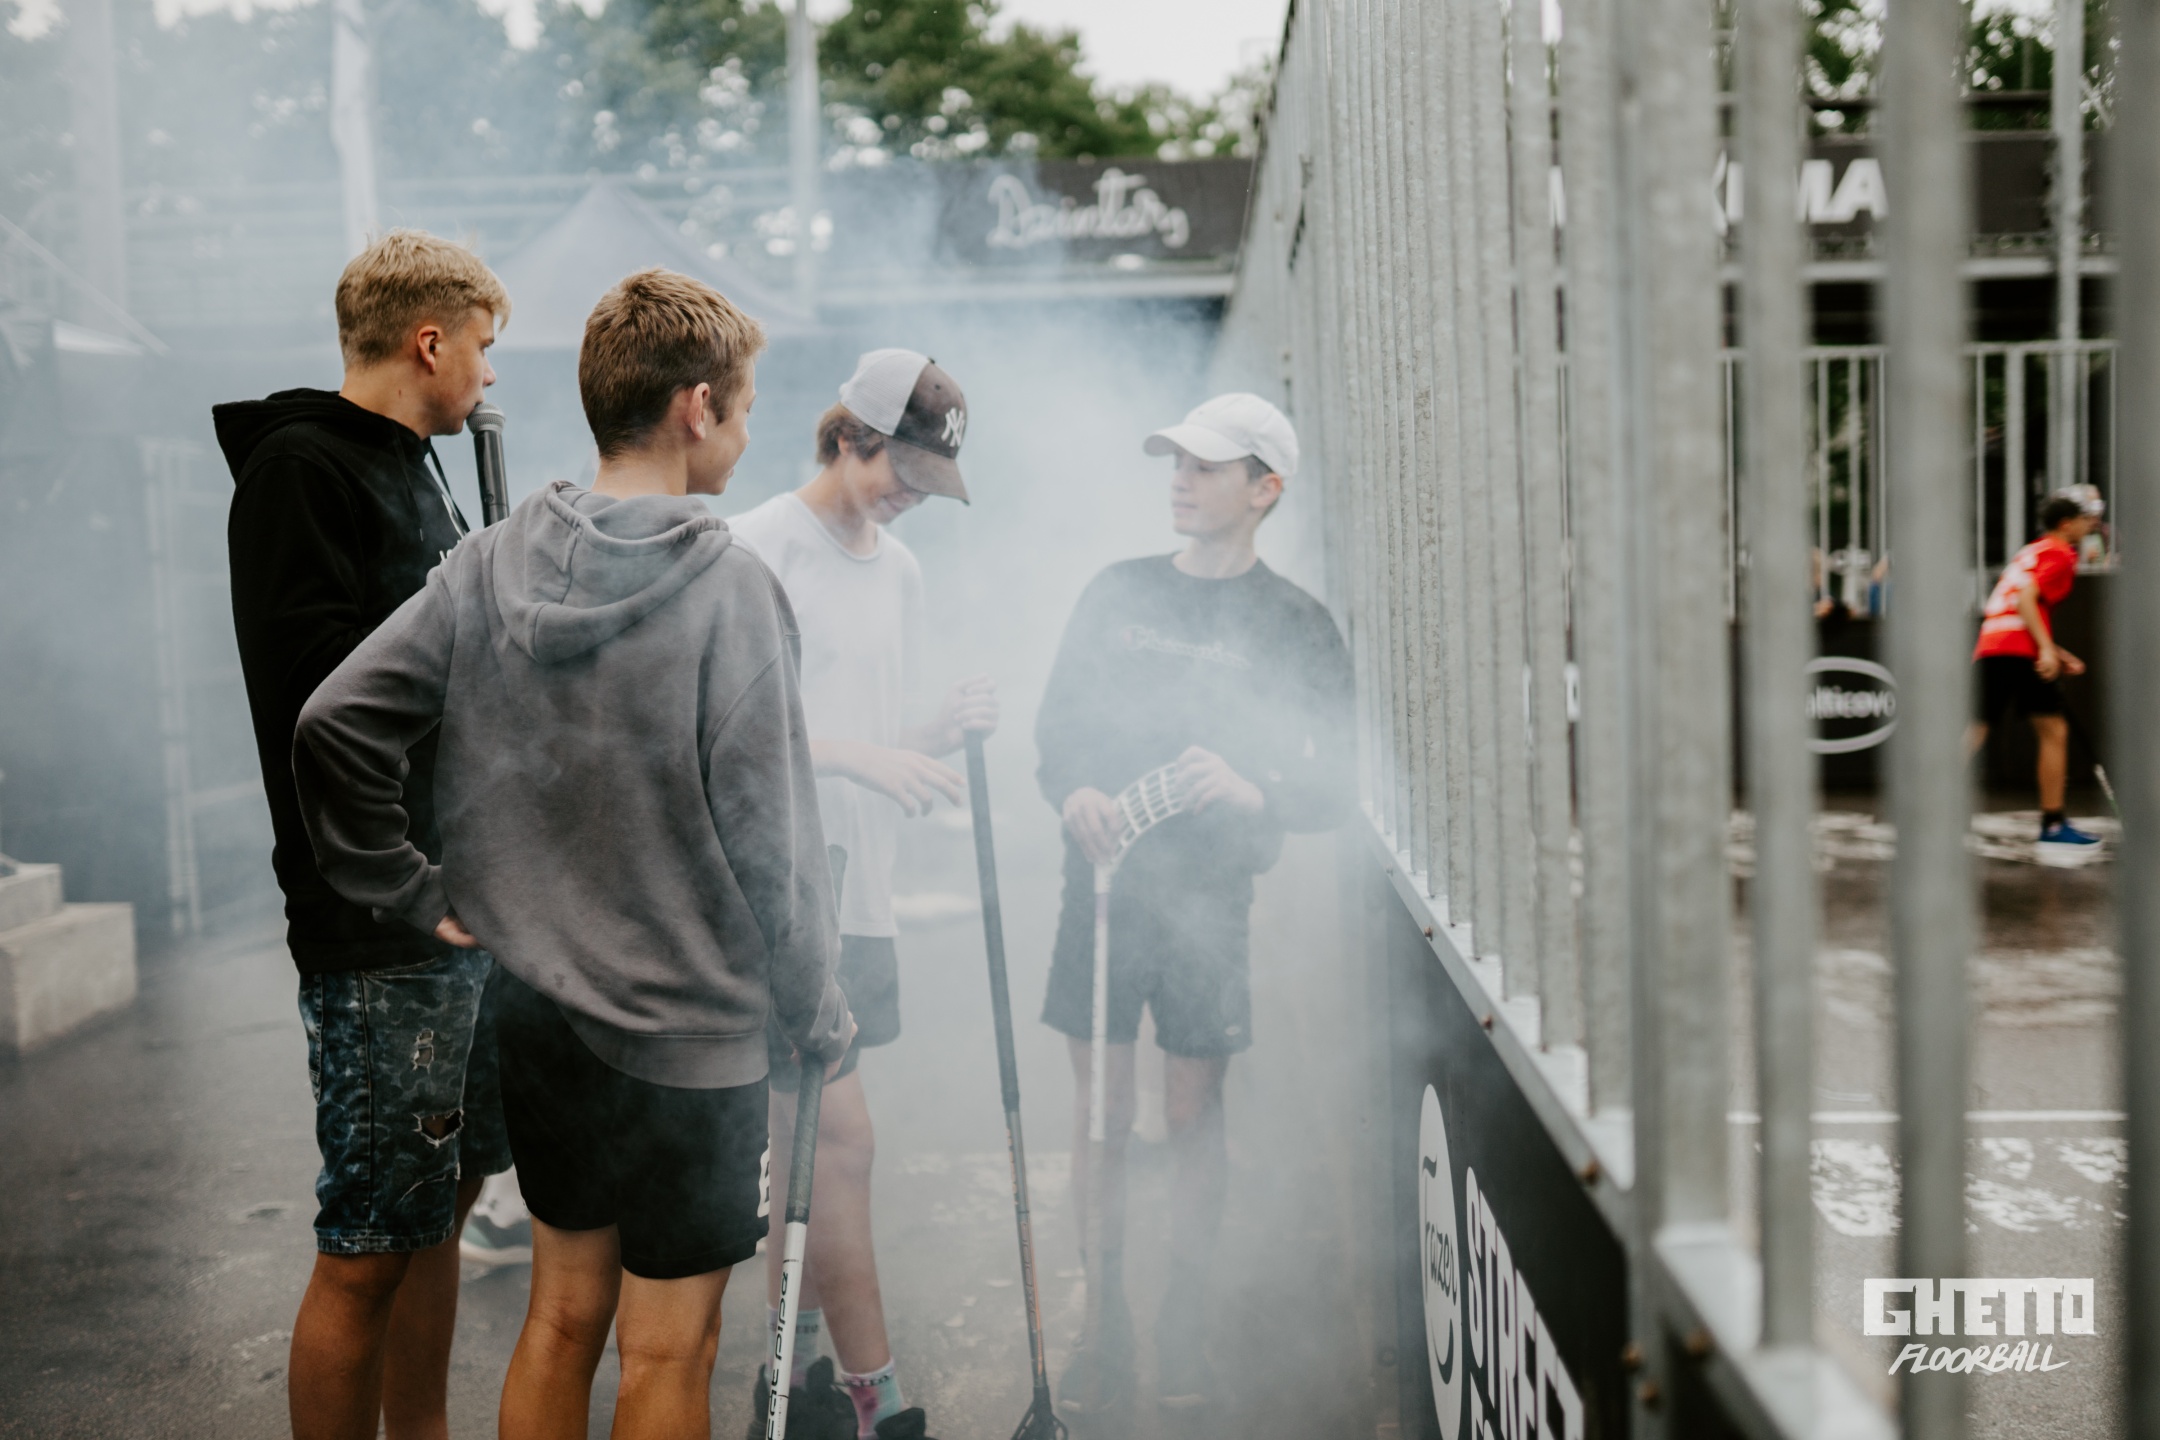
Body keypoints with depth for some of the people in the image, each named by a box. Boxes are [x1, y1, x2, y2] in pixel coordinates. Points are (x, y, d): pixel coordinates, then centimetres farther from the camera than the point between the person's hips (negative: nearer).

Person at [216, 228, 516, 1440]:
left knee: (448, 1194, 18)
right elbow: (323, 681, -22)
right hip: (382, 920, -10)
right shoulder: (299, 466, -11)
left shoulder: (415, 468, 18)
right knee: (373, 1245, -3)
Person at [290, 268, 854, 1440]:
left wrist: (409, 892, 5)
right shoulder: (729, 587, -17)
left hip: (535, 1007, 6)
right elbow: (770, 837, -16)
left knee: (561, 1315, 21)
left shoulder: (489, 564, -1)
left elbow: (332, 729, -3)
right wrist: (818, 1016, -4)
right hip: (688, 1032, -6)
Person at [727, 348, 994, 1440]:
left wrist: (943, 732, -2)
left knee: (801, 1137, 13)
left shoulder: (901, 571, 17)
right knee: (841, 1136, -8)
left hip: (857, 897, 7)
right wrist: (864, 757, -21)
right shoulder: (760, 548, -7)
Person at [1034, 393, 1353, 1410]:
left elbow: (1331, 790, -1)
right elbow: (1055, 726, 12)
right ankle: (1107, 1327, 18)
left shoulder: (1295, 626, 1)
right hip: (1101, 886, 2)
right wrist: (1073, 794, -9)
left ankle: (1185, 1328, 21)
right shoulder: (1115, 593, 9)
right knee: (1100, 1114, 6)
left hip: (1209, 903, -2)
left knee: (1194, 1115, 5)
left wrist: (1252, 792, -21)